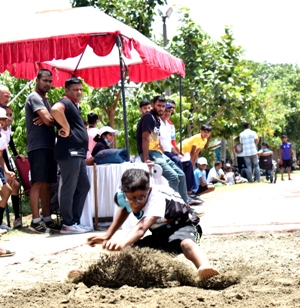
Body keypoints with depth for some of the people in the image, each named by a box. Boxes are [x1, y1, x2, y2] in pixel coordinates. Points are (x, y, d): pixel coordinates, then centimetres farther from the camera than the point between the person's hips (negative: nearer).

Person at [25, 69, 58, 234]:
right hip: (38, 146, -9)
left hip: (49, 146, 9)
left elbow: (50, 120, 13)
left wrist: (47, 120, -8)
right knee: (38, 183, -11)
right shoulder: (34, 97, -6)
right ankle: (35, 221, -12)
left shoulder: (46, 101, 23)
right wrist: (50, 120, 5)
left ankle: (47, 219, 10)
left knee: (47, 183, 8)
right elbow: (49, 120, -17)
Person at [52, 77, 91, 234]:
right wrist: (66, 128, -23)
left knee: (84, 186, 14)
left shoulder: (74, 105, 23)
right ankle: (68, 225, -1)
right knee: (69, 188, -6)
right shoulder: (65, 102, -8)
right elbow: (55, 110, -32)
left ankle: (75, 221, 19)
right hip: (69, 152, -10)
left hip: (77, 153, 10)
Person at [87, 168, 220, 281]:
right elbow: (124, 209, 13)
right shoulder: (123, 197, -15)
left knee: (186, 243, -42)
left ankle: (206, 269, -69)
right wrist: (107, 236, 9)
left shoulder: (157, 199, -36)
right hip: (160, 233, 8)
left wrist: (123, 242, -72)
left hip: (182, 226, -8)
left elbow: (141, 228, -53)